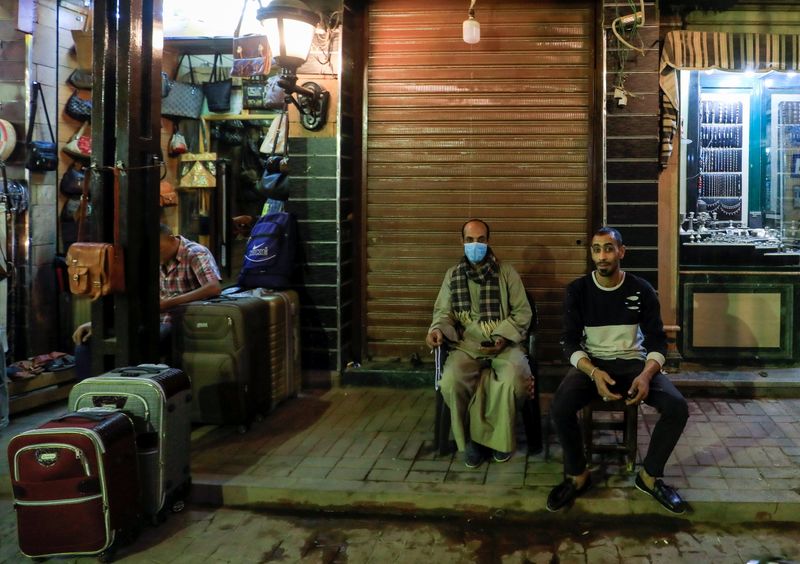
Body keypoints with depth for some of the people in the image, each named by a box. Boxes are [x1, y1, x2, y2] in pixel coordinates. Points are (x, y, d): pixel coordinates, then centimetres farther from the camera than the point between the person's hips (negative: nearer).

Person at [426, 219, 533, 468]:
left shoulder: (507, 272, 7)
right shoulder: (452, 275, 14)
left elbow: (522, 313, 4)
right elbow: (443, 312, 13)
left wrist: (503, 337, -13)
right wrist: (437, 329, -12)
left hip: (504, 344, -1)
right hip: (467, 344, 1)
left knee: (515, 380, -34)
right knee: (450, 382, -31)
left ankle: (498, 437, -7)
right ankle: (474, 437, -6)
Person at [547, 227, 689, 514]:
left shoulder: (642, 290, -2)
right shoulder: (577, 290, -3)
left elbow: (657, 340, -1)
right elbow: (570, 342, -5)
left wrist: (646, 374, -22)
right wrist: (594, 373, -25)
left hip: (633, 362, 1)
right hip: (591, 364, -1)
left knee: (678, 408, -25)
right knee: (559, 407, -31)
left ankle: (650, 476, -1)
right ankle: (577, 476, -5)